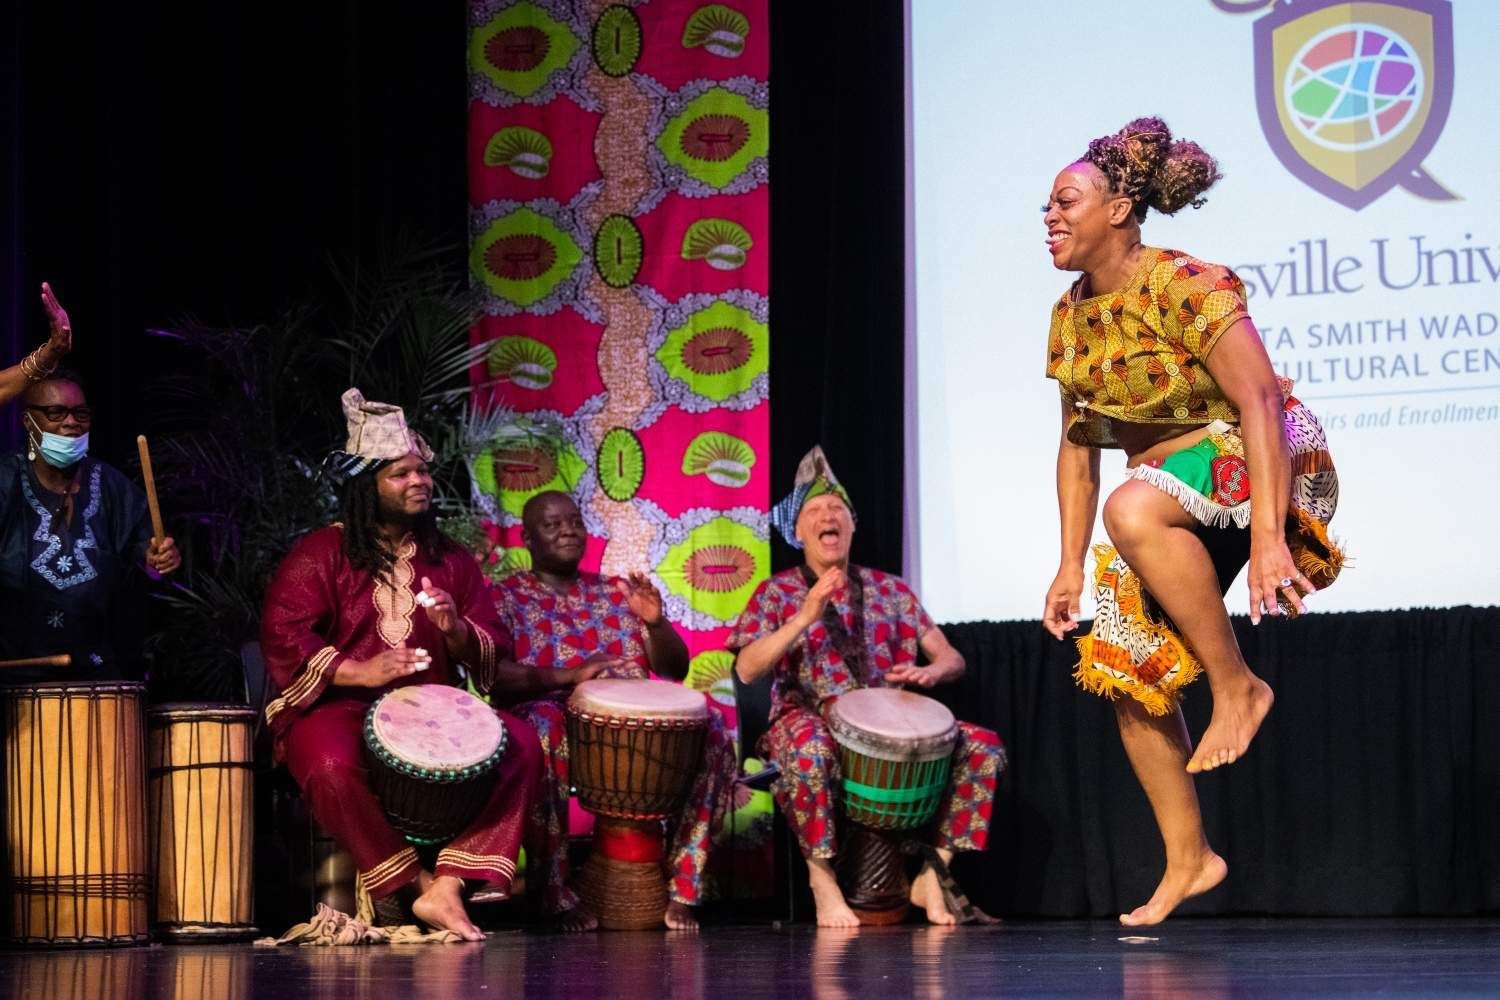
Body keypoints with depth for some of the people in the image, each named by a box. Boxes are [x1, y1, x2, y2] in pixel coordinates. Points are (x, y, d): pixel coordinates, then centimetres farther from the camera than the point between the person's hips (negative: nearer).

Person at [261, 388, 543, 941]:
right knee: (334, 768, -38)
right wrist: (359, 672, -22)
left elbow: (492, 653, 12)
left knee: (520, 744, -20)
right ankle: (418, 884, -21)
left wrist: (457, 631, -12)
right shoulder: (319, 555, 2)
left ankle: (449, 886, -26)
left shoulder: (450, 560, 15)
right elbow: (282, 637, -10)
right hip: (335, 708, -4)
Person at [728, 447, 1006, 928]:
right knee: (810, 751, -41)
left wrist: (930, 671, -11)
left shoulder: (890, 590, 17)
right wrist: (805, 617, -17)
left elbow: (951, 658, 14)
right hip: (810, 716, -4)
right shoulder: (777, 593, 8)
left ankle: (934, 870, -9)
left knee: (983, 746, -17)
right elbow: (746, 669, -7)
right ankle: (822, 878, -24)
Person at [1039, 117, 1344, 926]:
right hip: (1169, 494, 8)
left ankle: (1237, 684, -23)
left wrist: (1267, 536, -36)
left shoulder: (1181, 285, -21)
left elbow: (1260, 399, -28)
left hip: (1263, 462, -8)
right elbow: (1077, 445, 11)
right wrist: (1071, 565, 6)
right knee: (1125, 671, 1)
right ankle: (1187, 859, 13)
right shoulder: (1071, 315, 4)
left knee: (1133, 510, -38)